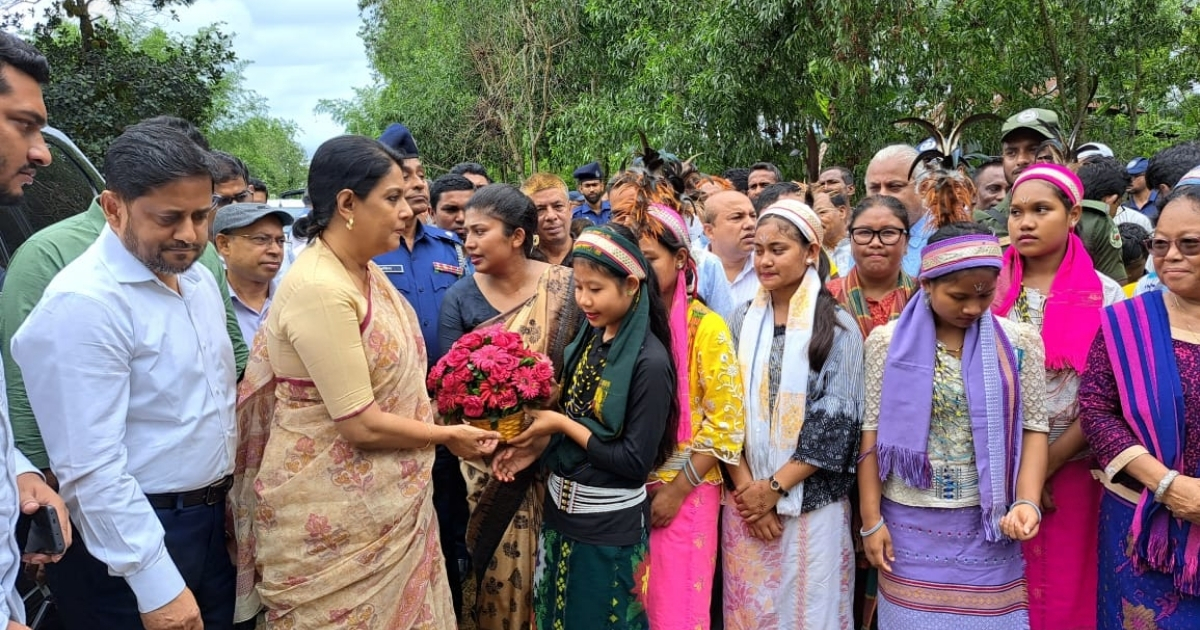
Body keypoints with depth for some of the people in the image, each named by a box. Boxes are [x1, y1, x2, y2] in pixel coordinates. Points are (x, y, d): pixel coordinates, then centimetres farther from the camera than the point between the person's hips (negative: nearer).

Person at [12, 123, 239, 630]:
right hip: (132, 539, -7)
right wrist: (157, 584, -22)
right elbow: (91, 467, -23)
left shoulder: (200, 281, 6)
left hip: (214, 522, 8)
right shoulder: (83, 303, -20)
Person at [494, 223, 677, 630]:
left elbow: (636, 461, -20)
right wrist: (542, 443, -8)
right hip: (561, 509, 7)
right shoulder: (586, 340, 1)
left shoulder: (649, 362, -21)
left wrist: (562, 425, -17)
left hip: (610, 525, -7)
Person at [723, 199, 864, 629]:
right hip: (746, 500, 3)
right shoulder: (742, 320, 4)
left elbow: (836, 425, -10)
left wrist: (774, 488, -13)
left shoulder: (837, 327, -5)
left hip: (812, 503, -3)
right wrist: (746, 487, -8)